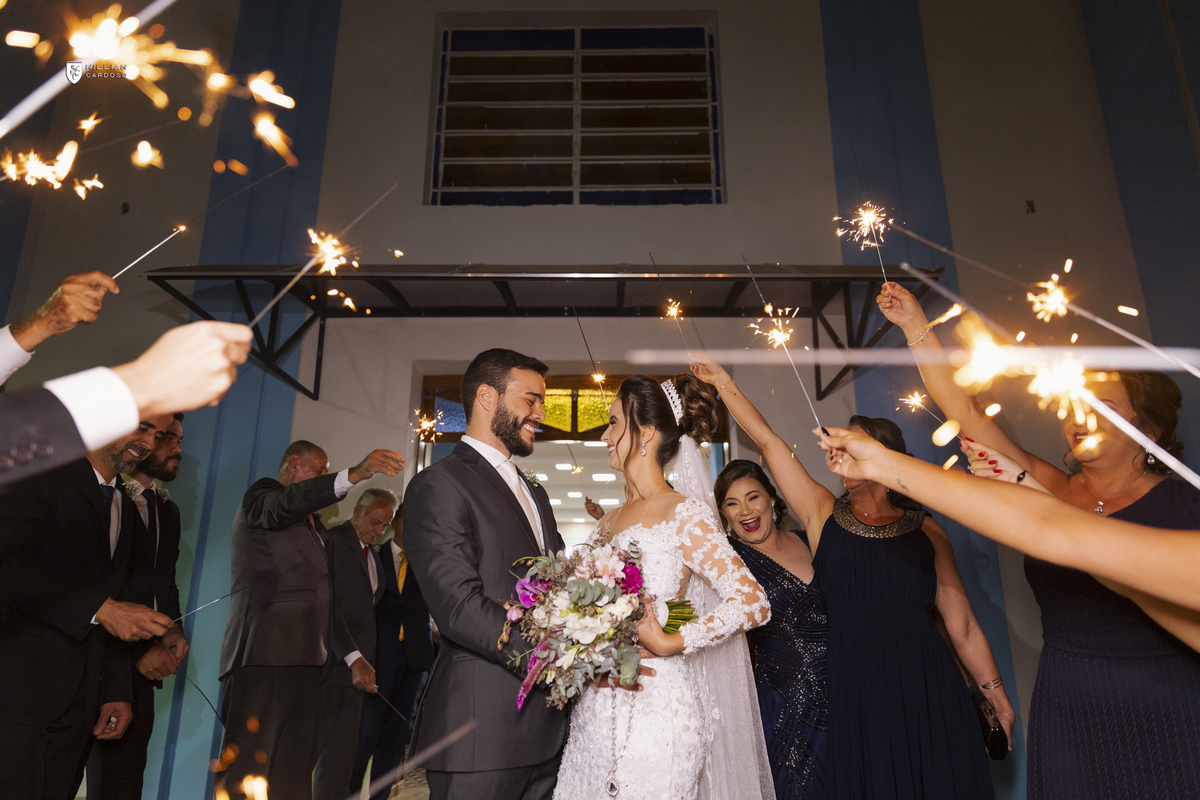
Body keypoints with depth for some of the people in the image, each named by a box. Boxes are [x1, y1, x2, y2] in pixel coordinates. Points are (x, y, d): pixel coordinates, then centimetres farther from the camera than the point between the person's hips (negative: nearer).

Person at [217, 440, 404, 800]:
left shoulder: (312, 527, 27)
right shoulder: (262, 495, 3)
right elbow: (286, 504, -23)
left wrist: (353, 657, 22)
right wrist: (354, 474, -37)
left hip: (304, 661, 8)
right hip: (264, 655, -8)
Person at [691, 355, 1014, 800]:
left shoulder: (925, 531, 3)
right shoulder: (824, 513, 3)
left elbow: (962, 624, 6)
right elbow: (768, 441, 0)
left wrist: (997, 696, 4)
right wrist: (723, 382, 0)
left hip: (927, 690, 0)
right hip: (855, 691, 0)